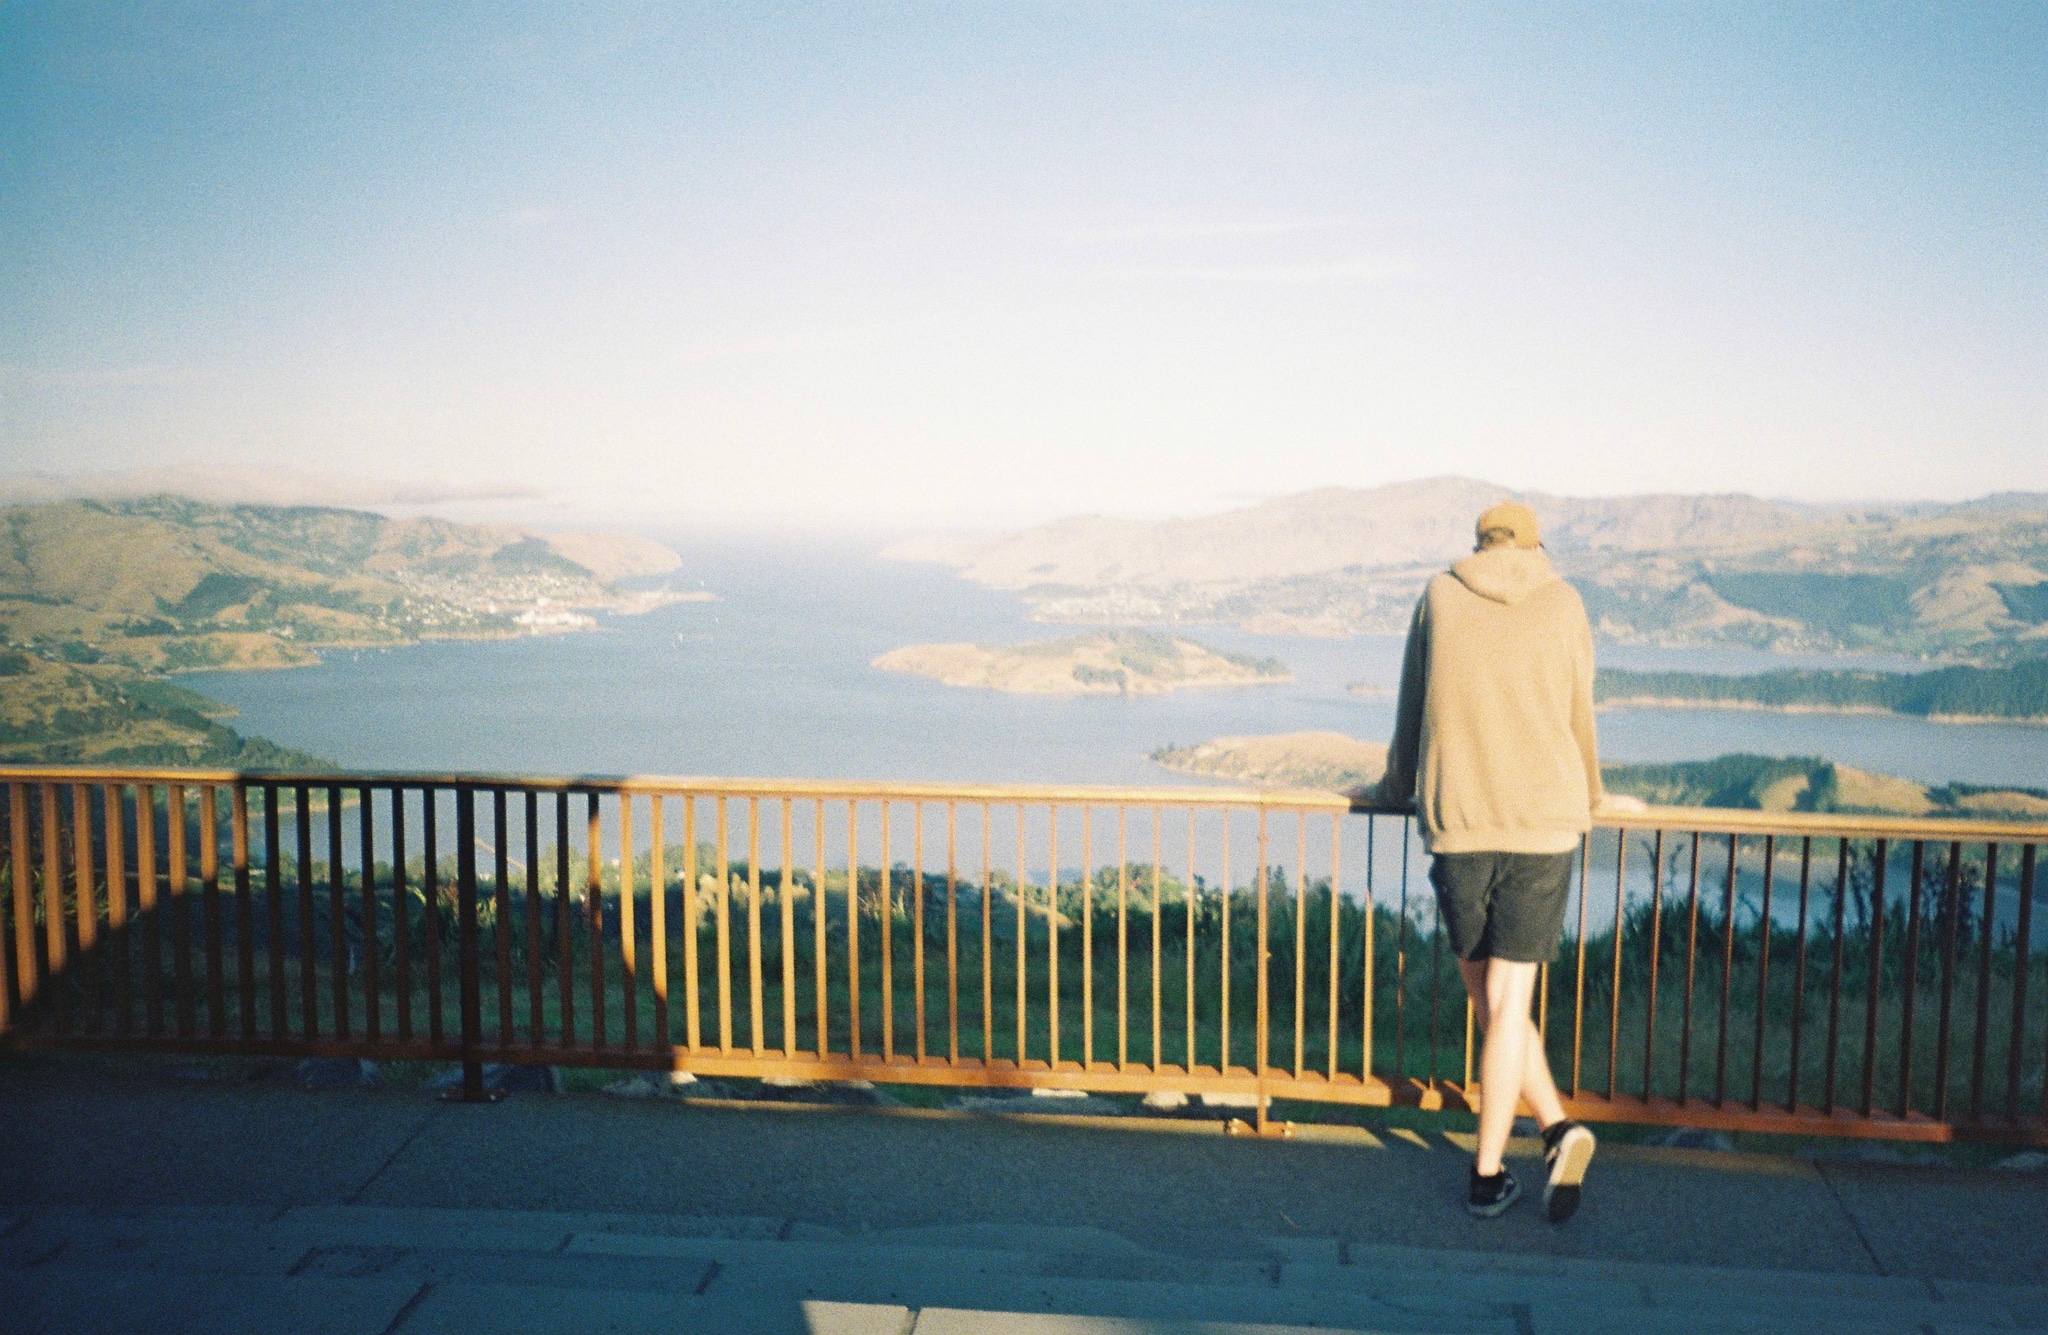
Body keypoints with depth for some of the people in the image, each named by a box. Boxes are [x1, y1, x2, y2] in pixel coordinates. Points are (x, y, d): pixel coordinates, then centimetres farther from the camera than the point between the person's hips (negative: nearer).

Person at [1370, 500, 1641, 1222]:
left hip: (1455, 823, 0)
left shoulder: (1439, 596, 6)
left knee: (1490, 999, 13)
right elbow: (1578, 719, 14)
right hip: (1545, 821, 0)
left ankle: (1557, 1128, 7)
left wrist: (1397, 789, 29)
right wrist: (1593, 795, 32)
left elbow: (1411, 710, 12)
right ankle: (1487, 1173, 4)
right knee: (1507, 1002, 2)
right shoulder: (1563, 603, 6)